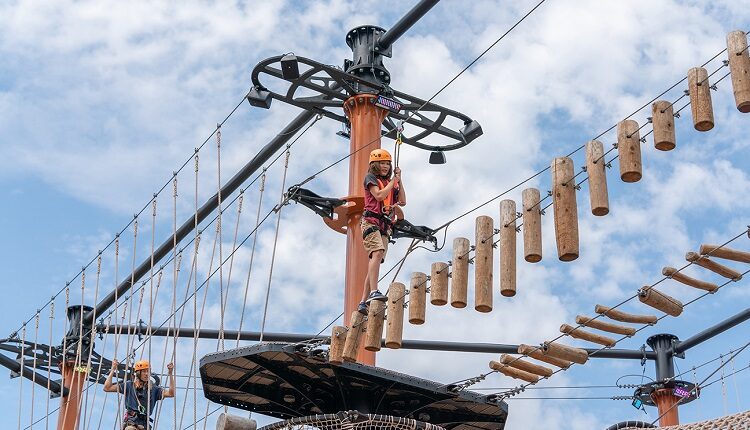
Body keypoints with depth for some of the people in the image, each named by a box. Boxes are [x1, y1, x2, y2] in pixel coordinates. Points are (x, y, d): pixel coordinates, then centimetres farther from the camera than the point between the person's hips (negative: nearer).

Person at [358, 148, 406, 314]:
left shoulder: (390, 183, 24)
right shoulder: (370, 178, 6)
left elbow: (402, 201, 15)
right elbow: (379, 195, -10)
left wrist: (399, 180, 12)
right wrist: (393, 181, 0)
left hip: (385, 225, 6)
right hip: (371, 220, -6)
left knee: (375, 262, -1)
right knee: (377, 252, -28)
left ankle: (363, 302, -2)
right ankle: (374, 292, -40)